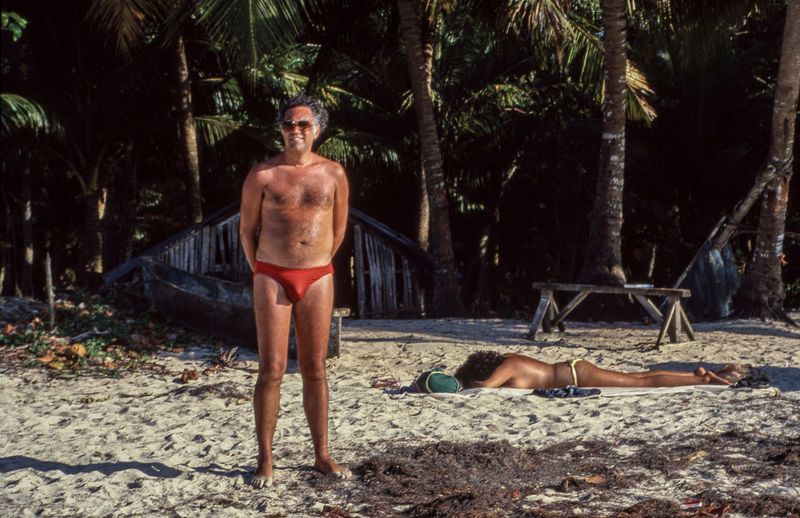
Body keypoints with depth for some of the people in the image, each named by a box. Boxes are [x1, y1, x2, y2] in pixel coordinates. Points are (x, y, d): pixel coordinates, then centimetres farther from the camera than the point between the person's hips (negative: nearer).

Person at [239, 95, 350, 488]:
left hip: (318, 279, 2)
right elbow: (247, 229, 8)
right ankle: (265, 461, 3)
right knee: (271, 369, -4)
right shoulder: (262, 175, -1)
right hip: (272, 278, -2)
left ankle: (322, 455, 14)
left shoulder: (333, 174, 5)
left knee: (314, 369, 7)